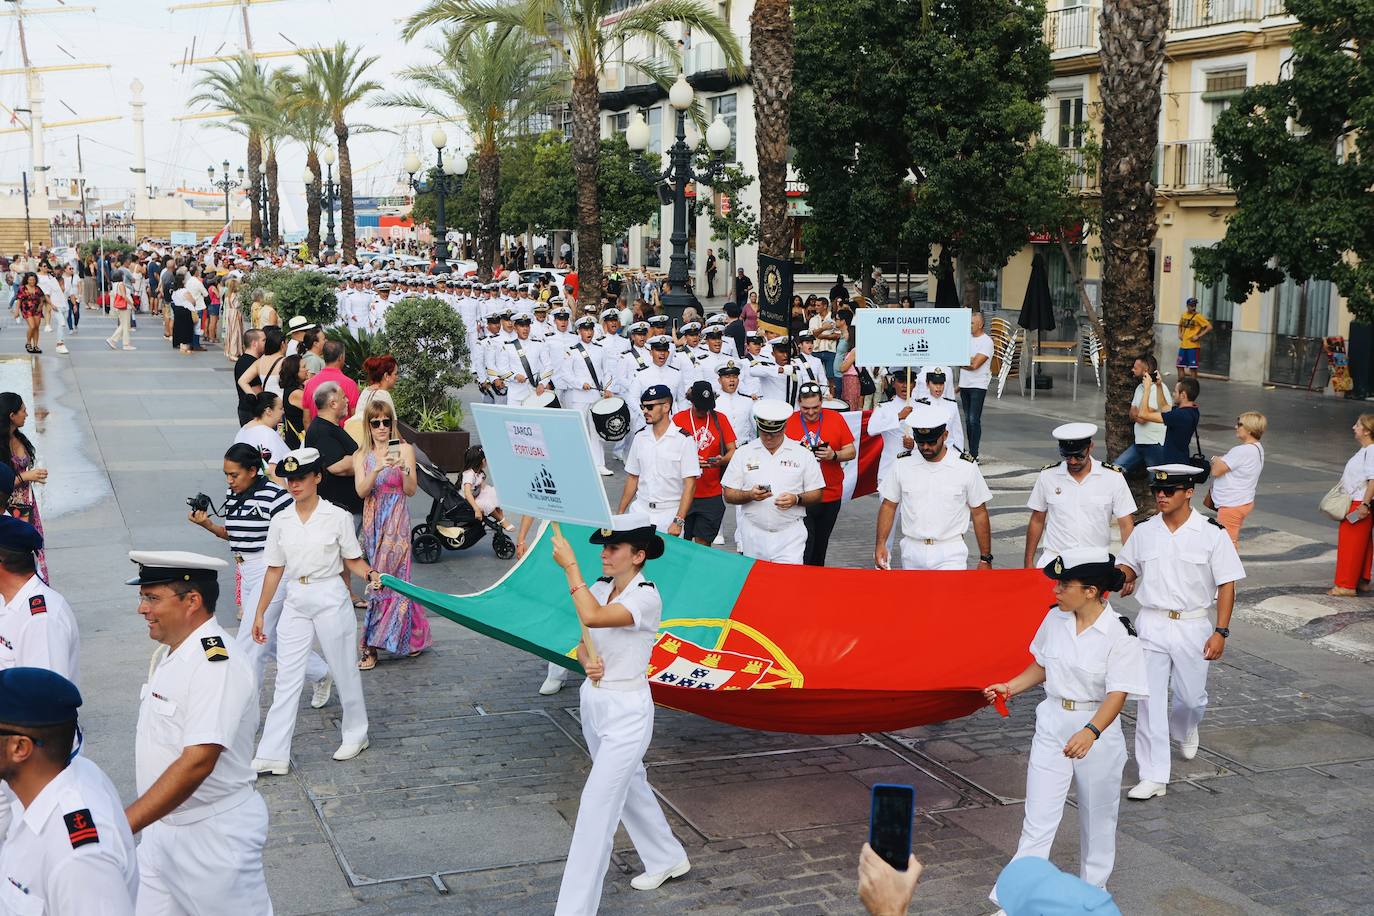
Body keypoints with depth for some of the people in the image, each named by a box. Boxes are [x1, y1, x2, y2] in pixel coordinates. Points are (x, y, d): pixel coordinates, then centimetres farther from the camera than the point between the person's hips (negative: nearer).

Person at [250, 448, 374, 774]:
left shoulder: (337, 517, -5)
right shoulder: (280, 521, 4)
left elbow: (353, 559, 0)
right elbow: (275, 569, 10)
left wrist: (370, 574, -21)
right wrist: (260, 613, 11)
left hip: (330, 598, -3)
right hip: (295, 601, 3)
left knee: (343, 670, 8)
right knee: (287, 677, 1)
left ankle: (356, 735, 28)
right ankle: (273, 754, 1)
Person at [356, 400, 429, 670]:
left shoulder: (404, 449, 0)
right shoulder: (362, 456, 8)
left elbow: (410, 490, -5)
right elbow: (361, 491, -6)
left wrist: (404, 468, -22)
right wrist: (377, 469, -20)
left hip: (396, 519, -3)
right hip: (373, 520, 3)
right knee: (394, 578, 5)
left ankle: (371, 647, -4)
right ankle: (413, 637, 19)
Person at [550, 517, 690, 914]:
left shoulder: (647, 597, -21)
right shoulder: (600, 588, 2)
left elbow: (592, 617, -37)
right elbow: (584, 643, 11)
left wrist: (570, 565, -29)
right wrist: (588, 662, -12)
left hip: (627, 711, -9)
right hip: (593, 702, 9)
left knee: (597, 806, -10)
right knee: (629, 787, 24)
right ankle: (668, 859, 45)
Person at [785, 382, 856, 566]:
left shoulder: (835, 419, 1)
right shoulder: (789, 422, -3)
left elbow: (851, 452, 3)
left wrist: (834, 455, -17)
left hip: (831, 495, 2)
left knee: (821, 545, 14)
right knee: (804, 546, -11)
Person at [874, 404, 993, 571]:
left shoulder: (966, 466, -3)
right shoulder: (903, 464, 2)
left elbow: (979, 514, 2)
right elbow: (888, 506, 9)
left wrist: (985, 559, 2)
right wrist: (880, 544, -1)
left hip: (950, 554, -3)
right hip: (912, 552, 3)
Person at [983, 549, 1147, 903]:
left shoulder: (1119, 635, -18)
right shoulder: (1055, 619, -3)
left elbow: (1117, 694, -24)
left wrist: (1090, 732, -38)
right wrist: (1010, 687, 0)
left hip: (1097, 729, -3)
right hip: (1052, 725, 3)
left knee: (1096, 817, 16)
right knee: (1038, 819, 1)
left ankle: (1093, 892, 36)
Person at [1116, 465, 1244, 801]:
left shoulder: (1212, 534, -6)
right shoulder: (1143, 532, 2)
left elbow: (1227, 584, -4)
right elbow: (1128, 565, 17)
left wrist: (1220, 631, -10)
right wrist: (1123, 577, -8)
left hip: (1193, 626, -1)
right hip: (1151, 624, 1)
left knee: (1191, 695, 11)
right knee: (1150, 700, -2)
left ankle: (1185, 729, 49)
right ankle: (1153, 776, 5)